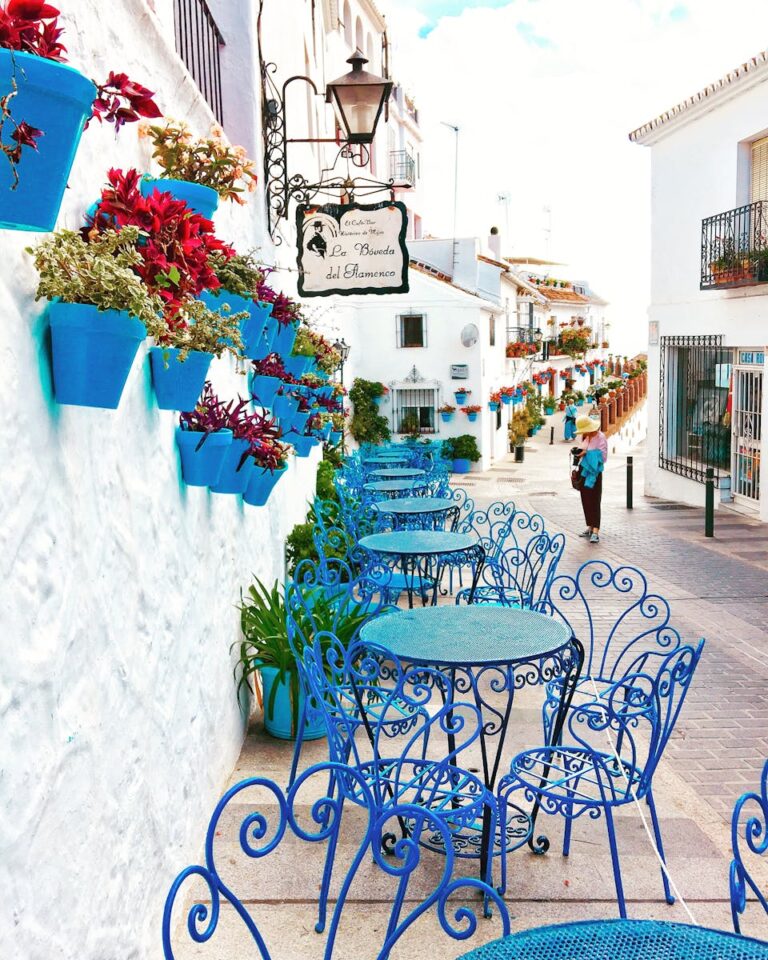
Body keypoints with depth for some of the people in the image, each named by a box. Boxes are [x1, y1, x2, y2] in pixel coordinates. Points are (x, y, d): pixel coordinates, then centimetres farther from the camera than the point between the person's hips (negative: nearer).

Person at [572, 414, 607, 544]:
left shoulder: (600, 437, -12)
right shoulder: (585, 437, 12)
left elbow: (603, 456, -16)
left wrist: (586, 454, -21)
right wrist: (578, 451, 1)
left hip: (594, 473, -8)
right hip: (584, 471, 8)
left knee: (594, 501, -10)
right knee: (585, 500, 10)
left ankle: (595, 532, -13)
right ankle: (590, 527, 20)